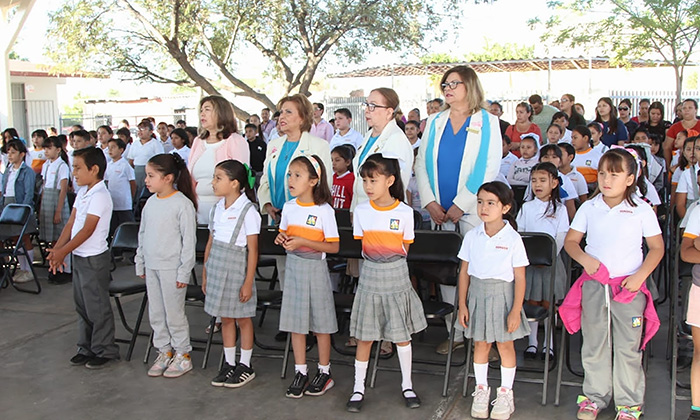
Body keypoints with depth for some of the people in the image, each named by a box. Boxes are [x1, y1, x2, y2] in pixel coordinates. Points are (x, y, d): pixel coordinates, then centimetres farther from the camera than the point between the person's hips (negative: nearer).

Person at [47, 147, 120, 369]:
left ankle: (105, 351, 13)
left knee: (97, 307, 1)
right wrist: (56, 249, 0)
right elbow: (71, 223, 9)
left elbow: (87, 230, -22)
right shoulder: (82, 193, 10)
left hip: (94, 259, -9)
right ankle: (87, 348, 29)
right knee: (82, 306, 17)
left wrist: (63, 251, -20)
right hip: (79, 257, 9)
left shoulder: (99, 196, -18)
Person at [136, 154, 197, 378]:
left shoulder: (183, 204, -14)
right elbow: (142, 234, 16)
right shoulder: (151, 202, 7)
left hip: (172, 268, -7)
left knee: (174, 313, 2)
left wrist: (184, 272, -14)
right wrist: (140, 264, 15)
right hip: (152, 266, 7)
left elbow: (189, 240, -13)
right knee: (156, 313, 13)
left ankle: (183, 355, 16)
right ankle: (164, 352, 27)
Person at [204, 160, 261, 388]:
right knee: (225, 317, 14)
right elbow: (210, 243, 14)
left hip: (237, 269, -6)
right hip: (217, 267, 6)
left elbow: (252, 250, -13)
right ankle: (229, 363, 26)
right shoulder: (217, 209, 8)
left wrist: (248, 282, -15)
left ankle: (245, 365, 19)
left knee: (242, 317, 6)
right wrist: (205, 273, 13)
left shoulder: (247, 211, -13)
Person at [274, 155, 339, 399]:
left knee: (320, 322, 6)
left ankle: (324, 372, 21)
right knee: (295, 322, 9)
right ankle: (300, 372, 21)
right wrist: (281, 239, -6)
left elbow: (334, 247, -13)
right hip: (293, 267, 5)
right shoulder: (289, 207, 3)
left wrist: (302, 242, -21)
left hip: (315, 268, -5)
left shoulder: (324, 210, -13)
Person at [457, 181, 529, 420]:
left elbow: (520, 278, -8)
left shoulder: (513, 239, -10)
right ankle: (481, 390, 28)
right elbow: (464, 272, 3)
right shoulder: (472, 237, -2)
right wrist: (462, 304, 1)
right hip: (477, 294, 2)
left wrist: (516, 310, -10)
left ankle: (505, 393, 25)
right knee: (480, 344, 11)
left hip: (502, 295, -2)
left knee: (505, 345, 9)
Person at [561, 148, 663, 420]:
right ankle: (595, 396, 26)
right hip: (593, 284, 2)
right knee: (594, 344, 11)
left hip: (629, 286, -2)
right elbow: (570, 240, 8)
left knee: (628, 347, 5)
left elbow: (657, 247, 2)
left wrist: (640, 275, -11)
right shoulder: (589, 208, 3)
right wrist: (584, 258, -11)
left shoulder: (641, 210, -3)